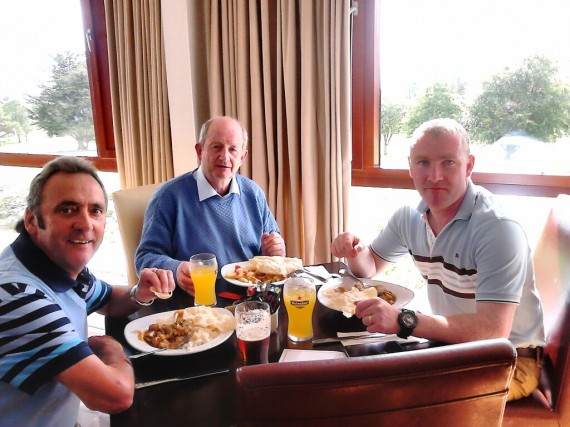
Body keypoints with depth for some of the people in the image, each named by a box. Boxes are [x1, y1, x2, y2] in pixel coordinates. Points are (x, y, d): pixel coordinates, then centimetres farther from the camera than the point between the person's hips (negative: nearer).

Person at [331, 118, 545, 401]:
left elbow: (494, 330, -32)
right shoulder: (409, 217, -3)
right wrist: (354, 252, -13)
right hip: (449, 340, 6)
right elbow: (371, 267, 11)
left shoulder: (498, 229, -25)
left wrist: (404, 322, -41)